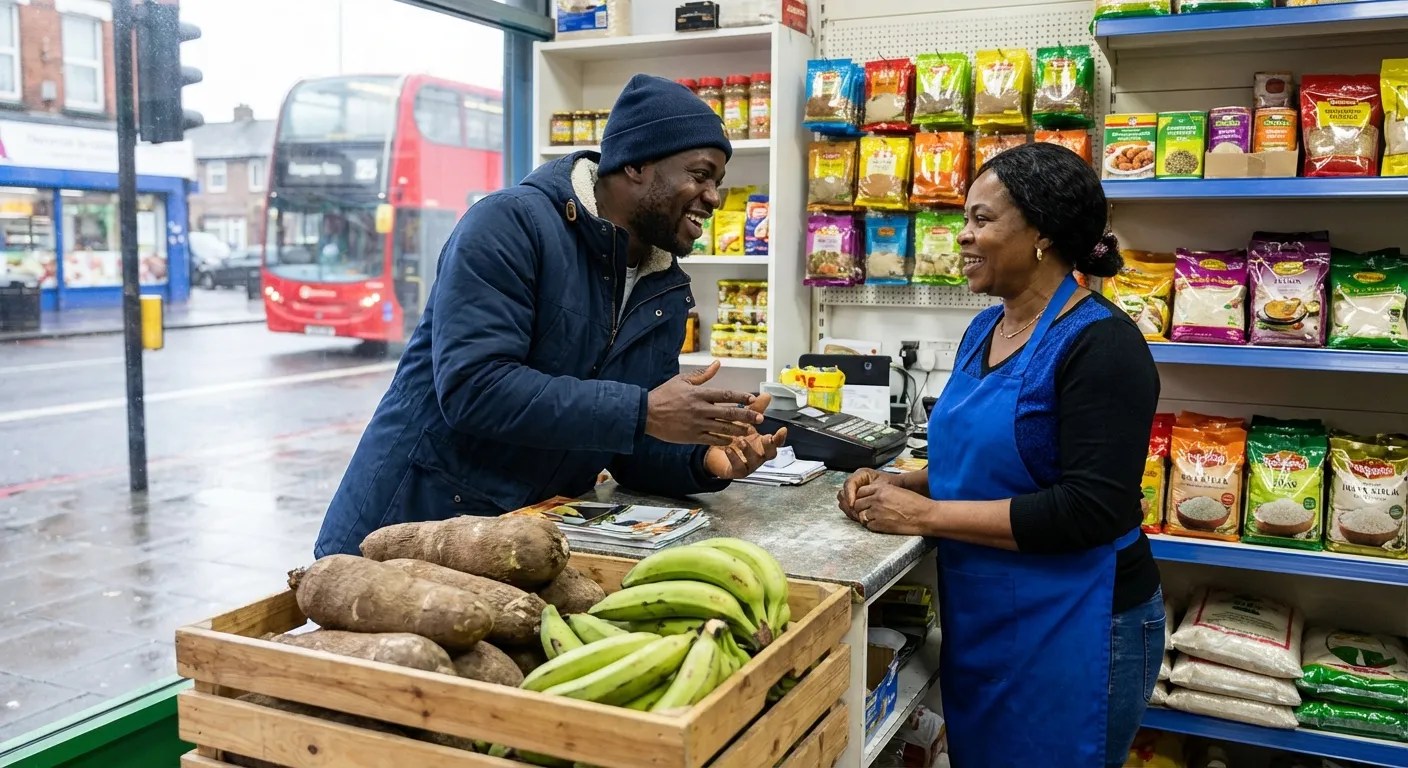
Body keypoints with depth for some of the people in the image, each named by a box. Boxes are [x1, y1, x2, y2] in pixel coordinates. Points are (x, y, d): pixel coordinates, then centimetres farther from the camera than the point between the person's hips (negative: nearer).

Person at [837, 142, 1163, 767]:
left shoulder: (1101, 344, -19)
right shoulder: (985, 329, 6)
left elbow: (1091, 510, -26)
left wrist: (923, 514, -24)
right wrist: (896, 485, -2)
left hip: (1072, 630, -8)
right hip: (981, 620, 8)